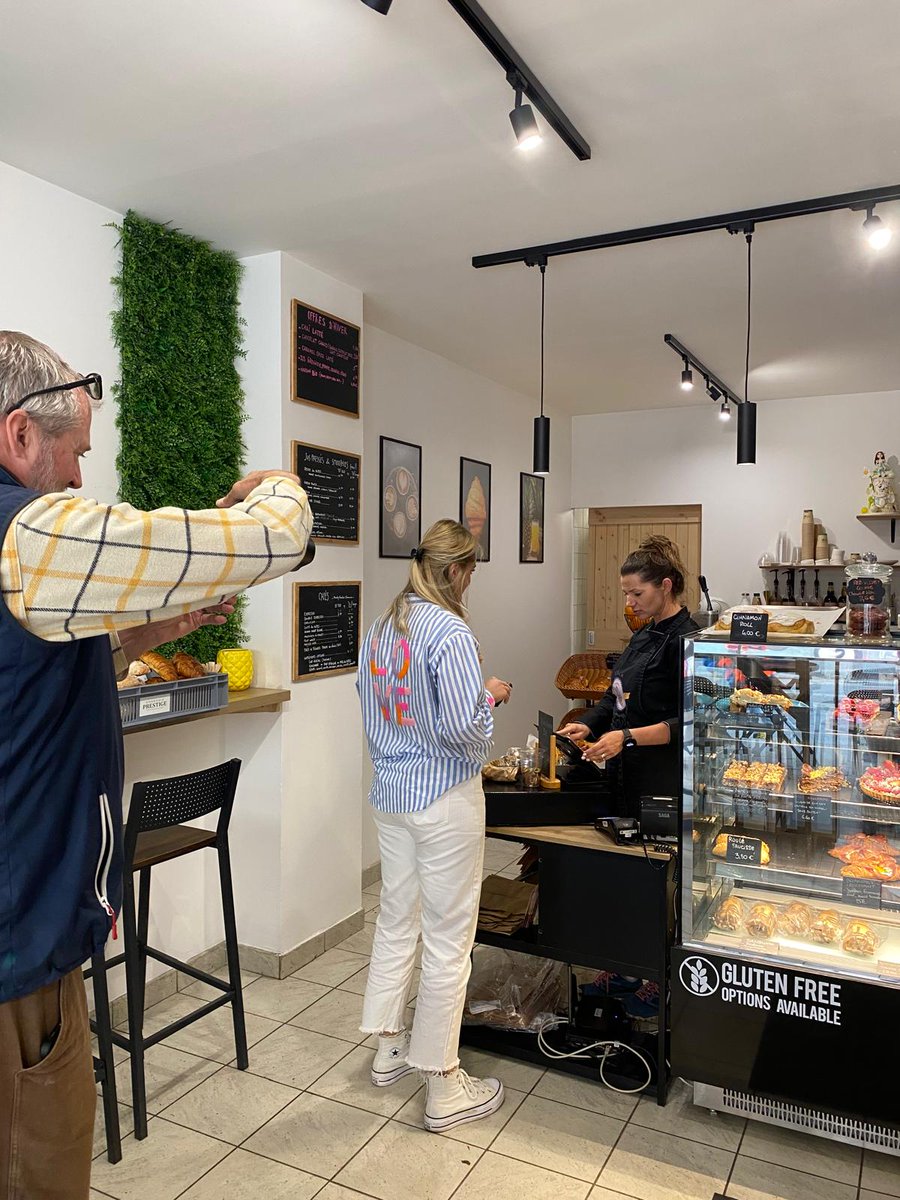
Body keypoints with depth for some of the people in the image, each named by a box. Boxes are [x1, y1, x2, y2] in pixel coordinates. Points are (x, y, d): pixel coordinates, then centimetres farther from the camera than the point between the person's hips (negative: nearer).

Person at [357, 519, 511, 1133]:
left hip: (392, 793, 8)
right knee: (448, 941, 5)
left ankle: (389, 1050, 37)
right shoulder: (450, 632, -20)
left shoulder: (381, 628, 5)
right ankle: (444, 1090, 19)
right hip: (445, 800, -8)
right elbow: (463, 727, -24)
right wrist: (490, 695, -6)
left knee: (396, 921, 20)